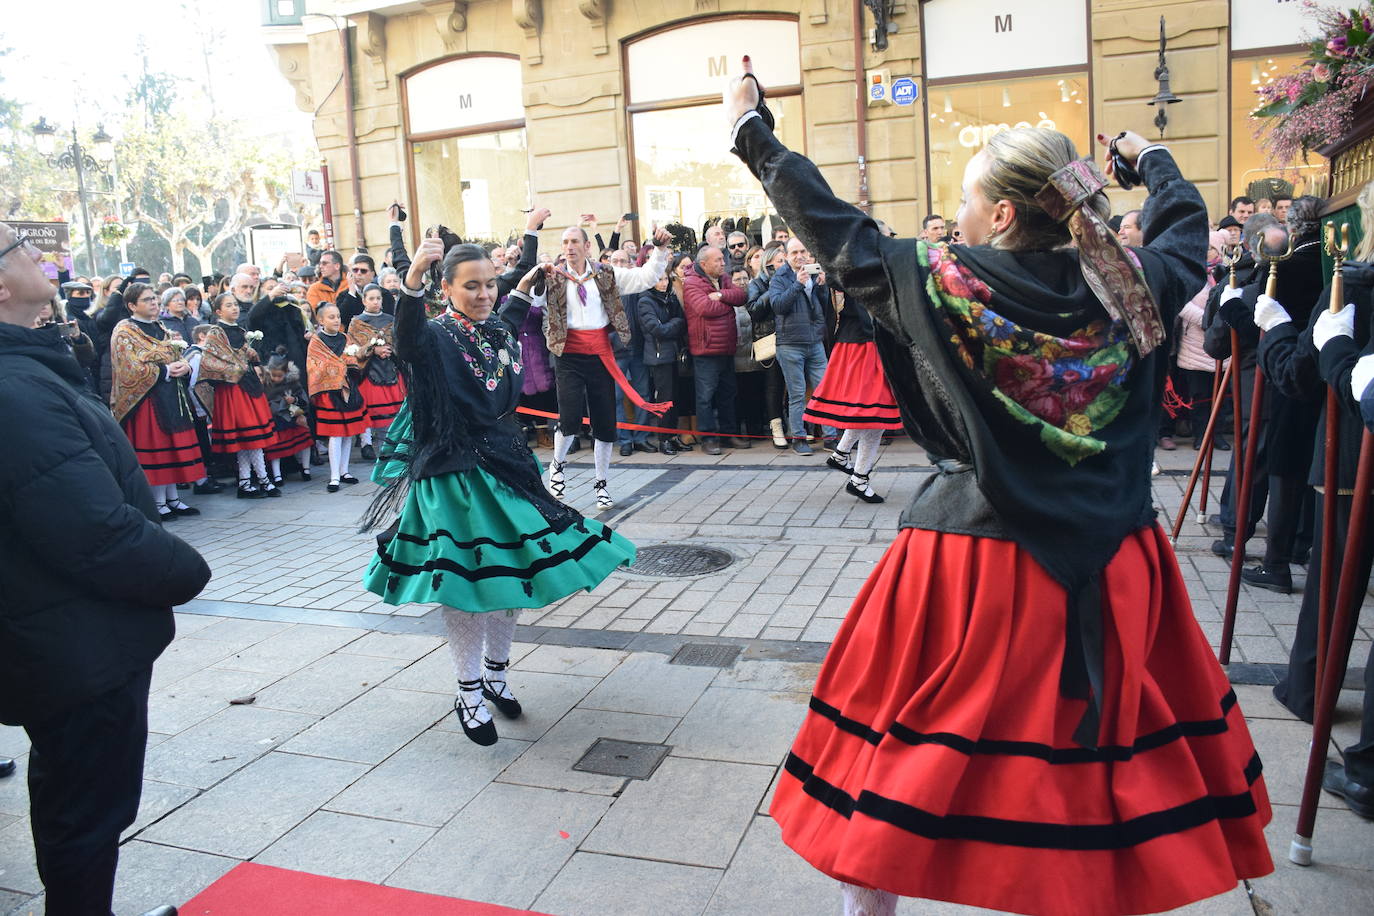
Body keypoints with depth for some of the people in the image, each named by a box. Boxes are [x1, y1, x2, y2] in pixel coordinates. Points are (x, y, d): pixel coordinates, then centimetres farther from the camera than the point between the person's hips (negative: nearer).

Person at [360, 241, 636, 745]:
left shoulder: (497, 331, 8)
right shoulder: (436, 337, -12)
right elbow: (408, 340, -38)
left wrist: (525, 287, 34)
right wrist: (412, 281, -54)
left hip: (506, 467, 7)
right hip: (454, 476, -7)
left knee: (514, 573, 11)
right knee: (464, 581, -2)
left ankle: (496, 673, 31)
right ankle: (469, 694, 15)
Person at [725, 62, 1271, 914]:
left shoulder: (946, 286, -13)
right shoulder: (1129, 288, -2)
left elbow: (835, 229, -2)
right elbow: (1187, 226, 20)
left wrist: (753, 129, 10)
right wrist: (1151, 156, 40)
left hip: (975, 564, -3)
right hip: (1112, 564, 4)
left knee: (907, 739, 13)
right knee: (1109, 739, 19)